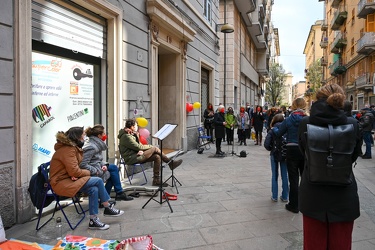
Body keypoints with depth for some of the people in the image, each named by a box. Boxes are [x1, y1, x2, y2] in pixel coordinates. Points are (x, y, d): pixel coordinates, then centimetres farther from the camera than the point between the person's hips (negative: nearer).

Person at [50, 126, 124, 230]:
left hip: (68, 179, 9)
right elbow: (74, 171, -22)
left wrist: (83, 172, -8)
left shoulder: (71, 147, 11)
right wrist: (87, 172, -5)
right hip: (61, 183, -9)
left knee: (94, 190, -10)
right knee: (98, 181, -18)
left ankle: (93, 220, -2)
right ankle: (108, 208, -4)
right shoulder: (68, 150, -20)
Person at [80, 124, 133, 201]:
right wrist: (96, 171, -21)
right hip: (91, 174, -9)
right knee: (113, 170, -2)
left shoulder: (96, 144, 7)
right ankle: (119, 194, 12)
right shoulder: (91, 147, -23)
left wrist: (104, 165, -5)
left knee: (114, 167, 5)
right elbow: (83, 165, -27)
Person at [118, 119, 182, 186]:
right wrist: (150, 146, -4)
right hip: (131, 159, -10)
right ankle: (171, 163, -3)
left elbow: (139, 145, 13)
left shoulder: (132, 135, 18)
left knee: (157, 157, -9)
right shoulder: (126, 136, -14)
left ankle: (156, 180, -6)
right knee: (155, 149, -16)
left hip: (136, 155, 10)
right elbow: (138, 147, -17)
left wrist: (141, 151, -11)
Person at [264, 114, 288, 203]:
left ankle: (274, 196, 13)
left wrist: (271, 149, 4)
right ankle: (284, 196, 17)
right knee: (284, 175, 10)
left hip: (275, 155, -1)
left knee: (274, 175, 10)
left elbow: (266, 144, -15)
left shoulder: (272, 131, -7)